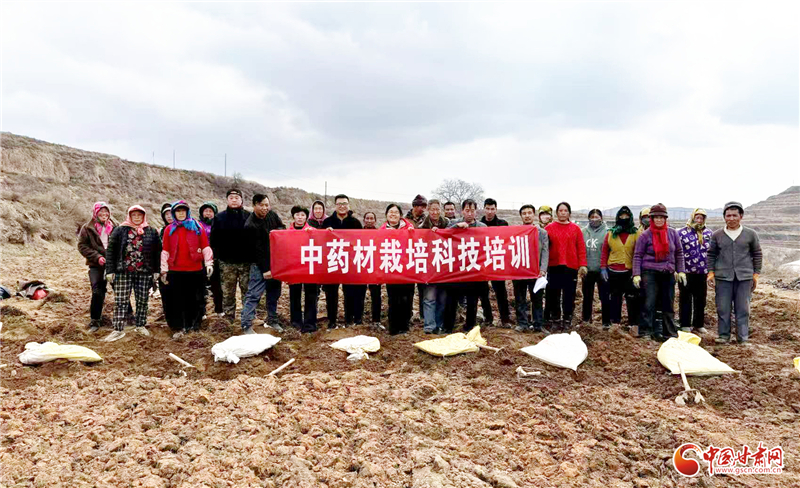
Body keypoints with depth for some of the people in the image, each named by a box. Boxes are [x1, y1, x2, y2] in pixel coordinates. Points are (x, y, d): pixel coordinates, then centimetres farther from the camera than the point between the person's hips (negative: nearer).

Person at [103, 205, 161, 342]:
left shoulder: (151, 232, 7)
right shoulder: (120, 231, 4)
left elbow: (157, 252, 8)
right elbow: (110, 250, 2)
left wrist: (156, 271, 2)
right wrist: (110, 270, -4)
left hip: (144, 273, 1)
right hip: (123, 272, -1)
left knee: (142, 300, 8)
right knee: (121, 301, 0)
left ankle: (141, 325, 22)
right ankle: (118, 330, 6)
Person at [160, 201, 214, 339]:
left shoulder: (197, 227, 4)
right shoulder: (169, 229, 7)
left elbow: (205, 246, 2)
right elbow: (165, 251, 8)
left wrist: (209, 263, -5)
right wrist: (164, 270, 5)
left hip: (195, 270, 0)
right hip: (176, 271, 1)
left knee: (194, 299, 7)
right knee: (178, 300, 3)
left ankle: (193, 325, 20)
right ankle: (178, 327, 9)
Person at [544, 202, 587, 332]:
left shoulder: (575, 228, 5)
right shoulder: (549, 227, 3)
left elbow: (581, 247, 2)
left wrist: (582, 265, -4)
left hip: (571, 267, 0)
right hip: (554, 266, 0)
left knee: (569, 295, 4)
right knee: (553, 294, 6)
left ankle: (567, 321, 15)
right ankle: (556, 320, 18)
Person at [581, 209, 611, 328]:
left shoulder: (606, 232, -5)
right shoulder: (584, 231, 3)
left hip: (601, 269, -3)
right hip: (587, 269, 3)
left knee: (604, 296, 1)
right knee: (587, 296, 15)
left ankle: (606, 321, 10)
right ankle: (586, 318, 28)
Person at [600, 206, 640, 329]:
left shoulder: (636, 234, 2)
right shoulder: (610, 233, 7)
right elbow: (604, 252, 7)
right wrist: (603, 267, -1)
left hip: (630, 271, -2)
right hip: (613, 272, 2)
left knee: (632, 298, 1)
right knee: (614, 298, 9)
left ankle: (633, 323, 8)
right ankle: (615, 322, 19)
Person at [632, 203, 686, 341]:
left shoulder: (672, 233, 7)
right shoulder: (645, 235, -2)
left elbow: (679, 253, 13)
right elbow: (637, 256, -2)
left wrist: (680, 271, 7)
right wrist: (636, 274, -10)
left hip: (668, 273, 4)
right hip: (650, 273, -3)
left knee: (668, 305, 10)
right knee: (649, 304, -5)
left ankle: (670, 333, 19)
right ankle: (646, 330, 2)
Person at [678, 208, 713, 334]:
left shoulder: (709, 233, 10)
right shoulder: (682, 233, -3)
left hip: (703, 272, 4)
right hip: (686, 271, -4)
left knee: (701, 299, 11)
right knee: (685, 299, 3)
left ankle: (699, 324, 22)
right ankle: (685, 325, 11)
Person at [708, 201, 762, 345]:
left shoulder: (750, 234, 5)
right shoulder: (717, 235, 6)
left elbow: (757, 254, 11)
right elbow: (711, 254, 11)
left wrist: (756, 274, 6)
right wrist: (711, 272, 2)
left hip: (744, 277, 0)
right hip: (723, 277, 0)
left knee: (743, 309, 4)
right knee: (723, 309, 3)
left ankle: (743, 338, 13)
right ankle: (724, 335, 13)